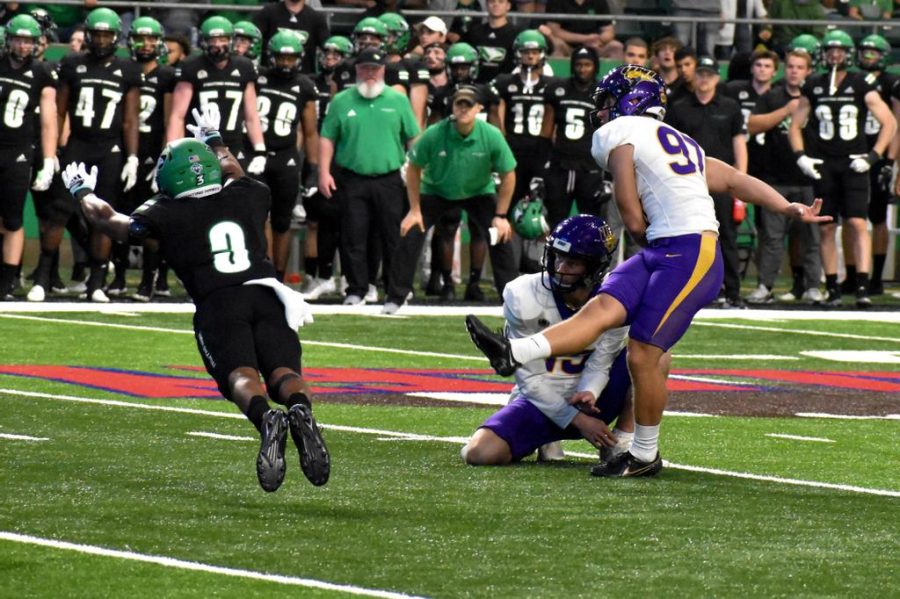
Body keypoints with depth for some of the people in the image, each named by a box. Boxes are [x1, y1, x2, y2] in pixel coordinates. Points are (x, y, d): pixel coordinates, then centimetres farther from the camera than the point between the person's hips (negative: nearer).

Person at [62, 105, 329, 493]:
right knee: (282, 371, -14)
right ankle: (300, 408, -48)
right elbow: (235, 175, 52)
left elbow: (109, 221, 32)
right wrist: (214, 141, 70)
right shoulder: (247, 197, 25)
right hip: (266, 295, 3)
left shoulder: (165, 215, 16)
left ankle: (266, 418, -53)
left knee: (240, 375, -21)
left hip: (218, 304, -3)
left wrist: (82, 192, 52)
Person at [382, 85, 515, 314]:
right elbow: (414, 168, -12)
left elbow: (508, 175, -12)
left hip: (479, 193, 1)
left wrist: (501, 215, -13)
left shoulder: (492, 136, -25)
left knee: (501, 236, -13)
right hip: (436, 191, 0)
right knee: (409, 234, -14)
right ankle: (394, 299, -3)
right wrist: (414, 210, -12)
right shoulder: (434, 134, -27)